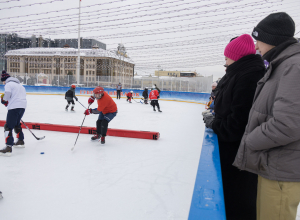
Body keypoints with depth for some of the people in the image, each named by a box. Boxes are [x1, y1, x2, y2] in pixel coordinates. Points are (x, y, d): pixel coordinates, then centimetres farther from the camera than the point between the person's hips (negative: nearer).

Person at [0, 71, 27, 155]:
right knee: (16, 123, 27)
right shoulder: (19, 84, 25)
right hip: (23, 106, 9)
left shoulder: (8, 84, -1)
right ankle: (21, 141, 37)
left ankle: (8, 147, -15)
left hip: (14, 107, -9)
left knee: (8, 126, -8)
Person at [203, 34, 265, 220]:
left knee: (237, 199, 4)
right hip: (232, 146, 10)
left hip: (237, 150, -10)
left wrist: (215, 124, -12)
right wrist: (216, 118, 7)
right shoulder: (241, 74, 12)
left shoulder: (248, 77, -21)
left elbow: (239, 122, -26)